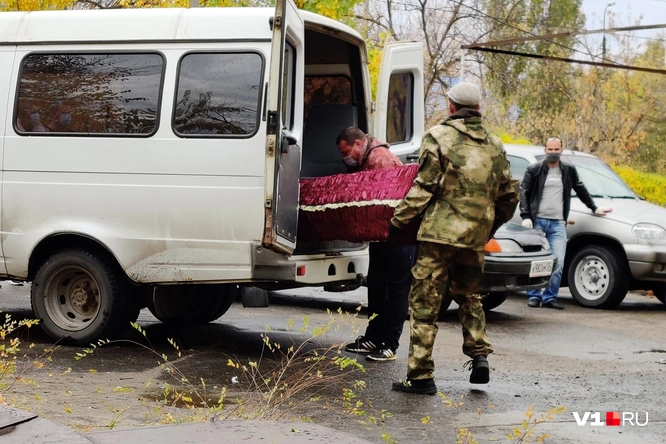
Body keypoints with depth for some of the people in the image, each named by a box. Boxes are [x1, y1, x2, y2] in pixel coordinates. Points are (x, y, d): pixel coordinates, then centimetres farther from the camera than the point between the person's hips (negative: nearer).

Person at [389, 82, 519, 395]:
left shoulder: (439, 137, -4)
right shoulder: (494, 146, 13)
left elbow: (423, 188, -9)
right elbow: (509, 195, 16)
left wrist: (399, 221, -1)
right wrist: (490, 226, 31)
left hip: (440, 231, -5)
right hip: (476, 237, 6)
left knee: (424, 303, -1)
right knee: (468, 296, 25)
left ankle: (420, 376, -1)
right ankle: (479, 355, 14)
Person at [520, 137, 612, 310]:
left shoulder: (569, 170, 13)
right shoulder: (534, 170, 4)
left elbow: (581, 190, 25)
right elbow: (524, 193, 2)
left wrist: (594, 208, 28)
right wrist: (526, 217, -8)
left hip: (558, 224, 2)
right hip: (537, 221, -2)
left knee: (558, 262, -6)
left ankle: (550, 297, 1)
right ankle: (534, 296, 9)